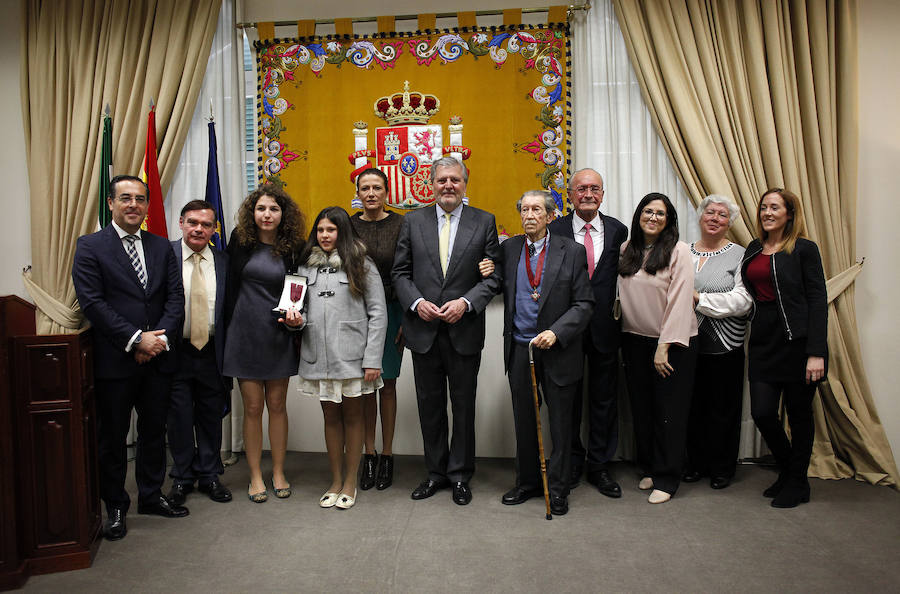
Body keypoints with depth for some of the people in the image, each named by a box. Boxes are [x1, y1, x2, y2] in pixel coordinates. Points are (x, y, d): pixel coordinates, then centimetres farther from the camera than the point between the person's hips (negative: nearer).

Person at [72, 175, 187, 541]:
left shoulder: (162, 247, 10)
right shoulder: (90, 247, -3)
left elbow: (176, 298, 4)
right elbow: (93, 303, -11)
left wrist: (160, 337, -11)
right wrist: (136, 339, -16)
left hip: (157, 358, 4)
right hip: (114, 360, -4)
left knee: (154, 431, 14)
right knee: (112, 437, 9)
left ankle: (151, 496, 31)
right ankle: (115, 507, 24)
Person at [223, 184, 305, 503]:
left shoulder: (293, 247, -2)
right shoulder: (240, 240, -1)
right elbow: (230, 283, 6)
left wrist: (295, 313, -13)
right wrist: (230, 325, 4)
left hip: (278, 334, 0)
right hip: (245, 333, 0)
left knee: (277, 405, 9)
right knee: (252, 407, 6)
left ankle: (278, 473, 24)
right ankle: (255, 476, 20)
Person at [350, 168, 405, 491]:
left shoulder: (400, 225, -2)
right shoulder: (349, 226, 4)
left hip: (391, 311, -2)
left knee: (387, 383, 5)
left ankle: (387, 455, 18)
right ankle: (369, 454, 19)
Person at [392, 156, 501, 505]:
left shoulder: (484, 222, 1)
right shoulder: (413, 221, 5)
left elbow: (494, 276, -2)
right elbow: (400, 272, 5)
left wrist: (465, 303, -15)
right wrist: (417, 302, -11)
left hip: (464, 330, -1)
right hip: (424, 331, 2)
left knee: (464, 405, 9)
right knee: (430, 405, 12)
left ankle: (460, 475, 25)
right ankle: (436, 472, 28)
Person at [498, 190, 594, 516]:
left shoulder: (571, 252, -3)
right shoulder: (508, 248, 5)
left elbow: (584, 303, -6)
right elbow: (500, 290, 12)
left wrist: (556, 333, -18)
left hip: (559, 350, -2)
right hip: (519, 349, 2)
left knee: (560, 422, 9)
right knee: (524, 421, 13)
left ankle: (558, 488, 26)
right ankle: (527, 482, 31)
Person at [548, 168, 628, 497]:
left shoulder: (618, 230, 3)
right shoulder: (555, 230, -2)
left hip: (604, 326, 1)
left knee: (604, 398, 10)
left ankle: (599, 466, 25)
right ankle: (571, 462, 27)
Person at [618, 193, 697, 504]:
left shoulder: (679, 251, -8)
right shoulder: (627, 249, 7)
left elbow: (680, 301, -12)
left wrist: (665, 346, -16)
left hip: (673, 342, -4)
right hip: (635, 340, 5)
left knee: (669, 411, 2)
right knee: (641, 408, 12)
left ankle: (666, 479, 14)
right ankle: (649, 469, 28)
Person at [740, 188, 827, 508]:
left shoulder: (804, 249, -3)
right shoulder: (753, 249, 12)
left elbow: (818, 300, -8)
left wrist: (816, 352, -15)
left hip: (797, 341, -4)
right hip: (764, 341, 5)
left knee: (799, 414, 6)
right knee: (762, 412, 1)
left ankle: (797, 483, 24)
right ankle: (786, 469, 27)